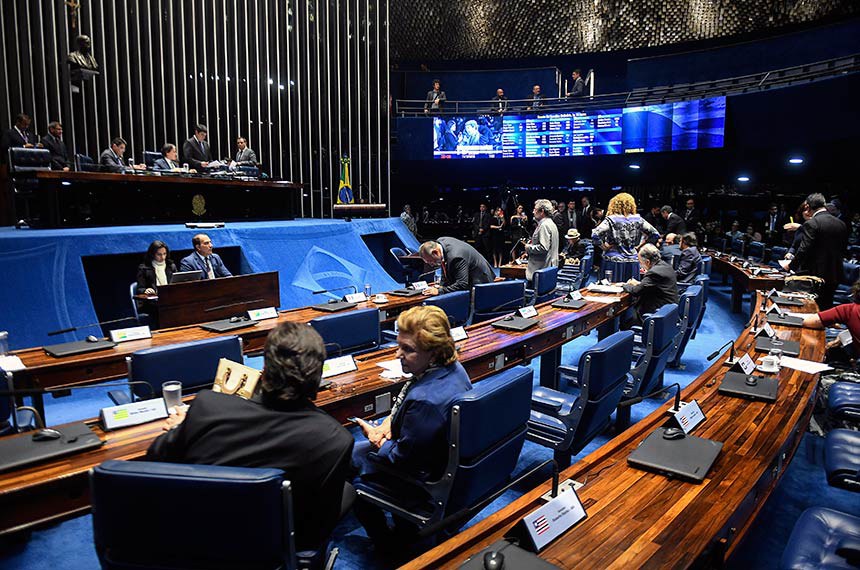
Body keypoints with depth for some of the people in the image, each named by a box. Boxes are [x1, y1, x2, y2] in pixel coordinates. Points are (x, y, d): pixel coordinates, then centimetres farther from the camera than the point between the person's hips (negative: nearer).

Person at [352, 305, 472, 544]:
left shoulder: (425, 400, -39)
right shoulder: (452, 367, -10)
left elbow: (404, 458, -25)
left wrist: (376, 439, -9)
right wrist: (387, 424, -5)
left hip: (426, 477, -9)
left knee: (348, 456, 12)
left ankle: (384, 542, 30)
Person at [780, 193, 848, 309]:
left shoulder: (811, 223, -15)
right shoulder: (841, 224, 6)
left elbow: (804, 250, -18)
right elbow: (843, 248, 13)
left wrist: (791, 265, -8)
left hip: (815, 274, -6)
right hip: (835, 275, 7)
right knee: (827, 307, 16)